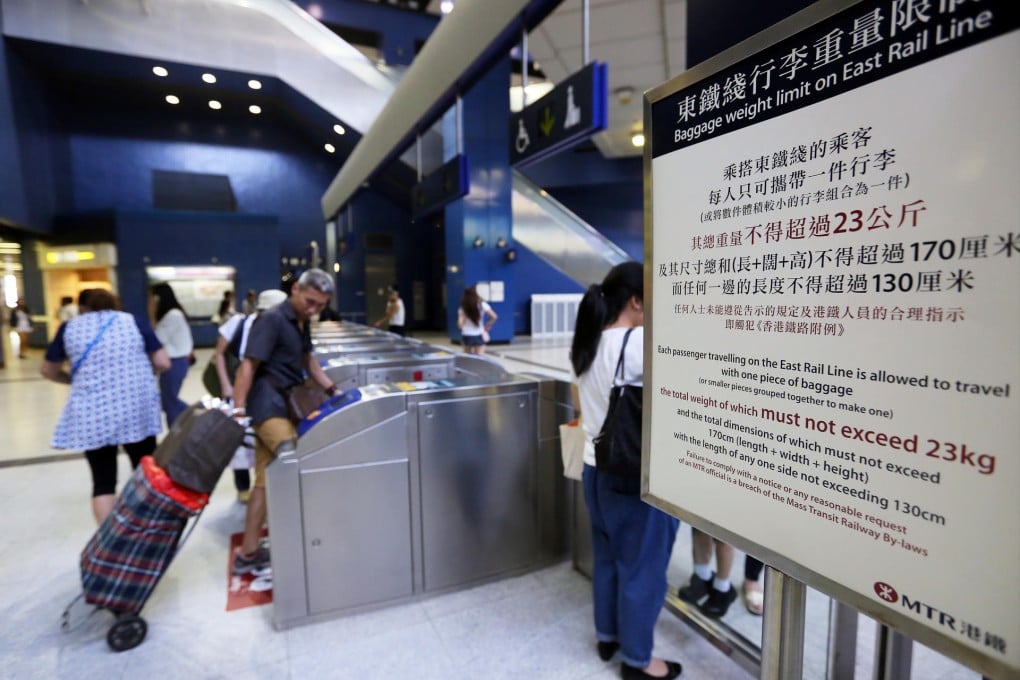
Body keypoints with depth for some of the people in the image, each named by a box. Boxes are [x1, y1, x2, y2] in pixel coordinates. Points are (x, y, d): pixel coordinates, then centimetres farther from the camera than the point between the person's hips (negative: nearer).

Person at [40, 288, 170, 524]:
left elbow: (48, 371, 16)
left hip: (92, 416, 1)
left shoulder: (70, 327, 6)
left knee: (103, 482, 7)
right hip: (137, 411, 0)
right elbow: (163, 363, -2)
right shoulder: (134, 322, 2)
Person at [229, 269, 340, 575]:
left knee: (267, 479, 12)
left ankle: (249, 553, 22)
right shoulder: (272, 320, -14)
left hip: (284, 405, 9)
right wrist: (238, 410, -26)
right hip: (268, 406, -9)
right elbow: (248, 366, -20)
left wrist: (333, 390, 18)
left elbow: (308, 361, 24)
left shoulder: (302, 323, 12)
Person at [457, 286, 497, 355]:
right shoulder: (482, 304, -6)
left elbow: (460, 323, -11)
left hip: (466, 336, 2)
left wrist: (464, 328, 11)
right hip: (478, 336, -2)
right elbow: (494, 317, -10)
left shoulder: (462, 307, -3)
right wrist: (488, 325, 7)